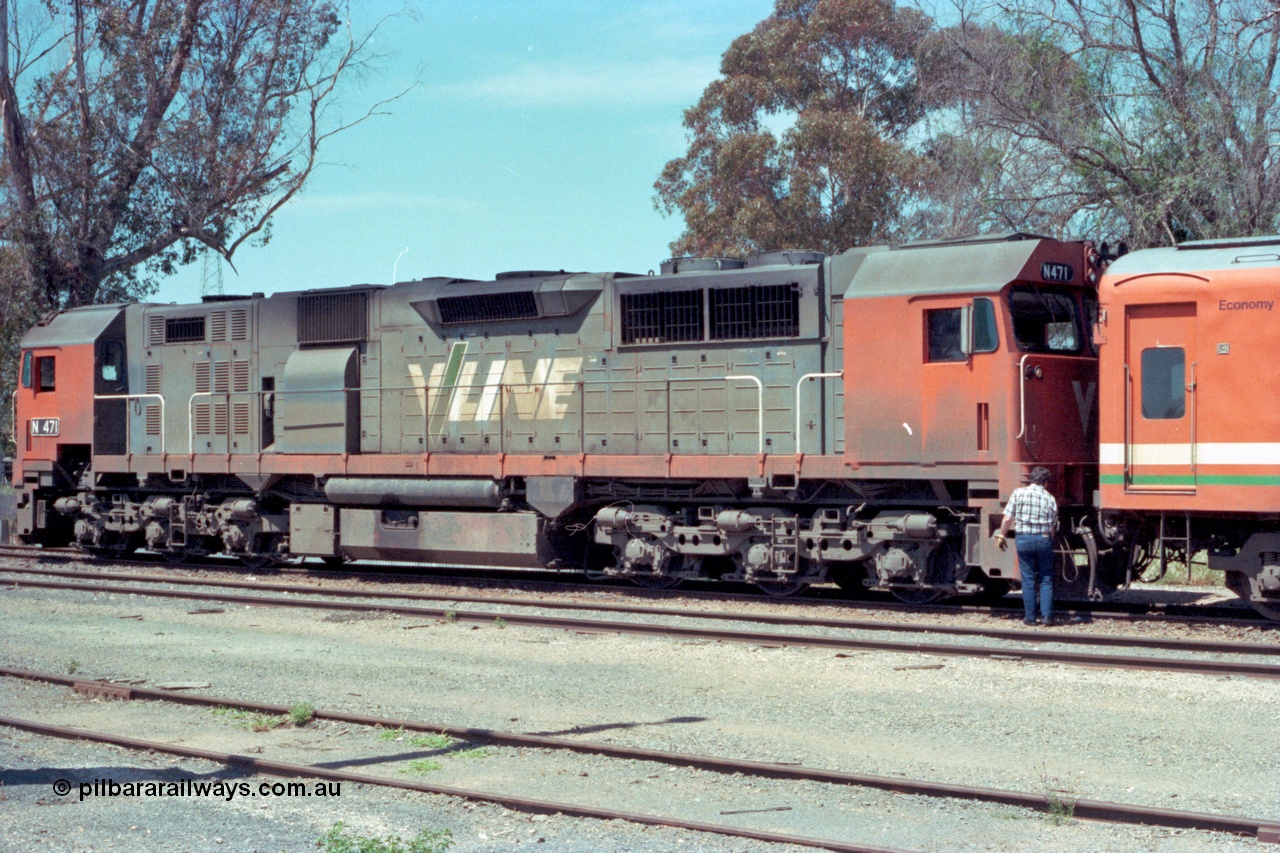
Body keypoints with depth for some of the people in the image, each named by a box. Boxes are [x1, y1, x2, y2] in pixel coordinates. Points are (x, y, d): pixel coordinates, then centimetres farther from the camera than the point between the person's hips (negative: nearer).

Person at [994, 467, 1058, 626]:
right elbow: (1053, 527, 4)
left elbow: (1007, 519, -4)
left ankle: (1030, 617, 8)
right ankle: (1047, 615, 4)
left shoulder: (1018, 493, -3)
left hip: (1024, 539, 0)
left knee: (1028, 580, 6)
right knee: (1046, 579, 9)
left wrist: (1001, 535, 8)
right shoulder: (1050, 499, 2)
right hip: (1044, 539, 1)